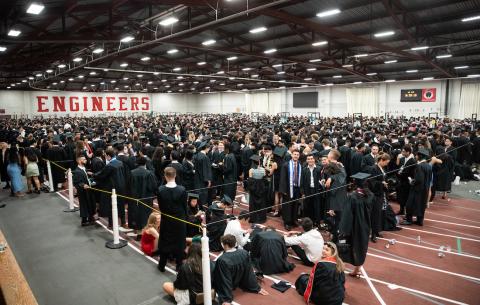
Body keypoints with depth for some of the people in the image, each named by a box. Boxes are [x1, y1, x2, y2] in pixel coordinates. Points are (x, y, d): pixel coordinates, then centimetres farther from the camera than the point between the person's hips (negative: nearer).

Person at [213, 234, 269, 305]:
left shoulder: (222, 260, -36)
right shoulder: (244, 253, -20)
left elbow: (225, 282, -29)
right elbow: (250, 273, -9)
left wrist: (227, 299, -19)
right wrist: (257, 288, 2)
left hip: (225, 287, -6)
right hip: (235, 283, 6)